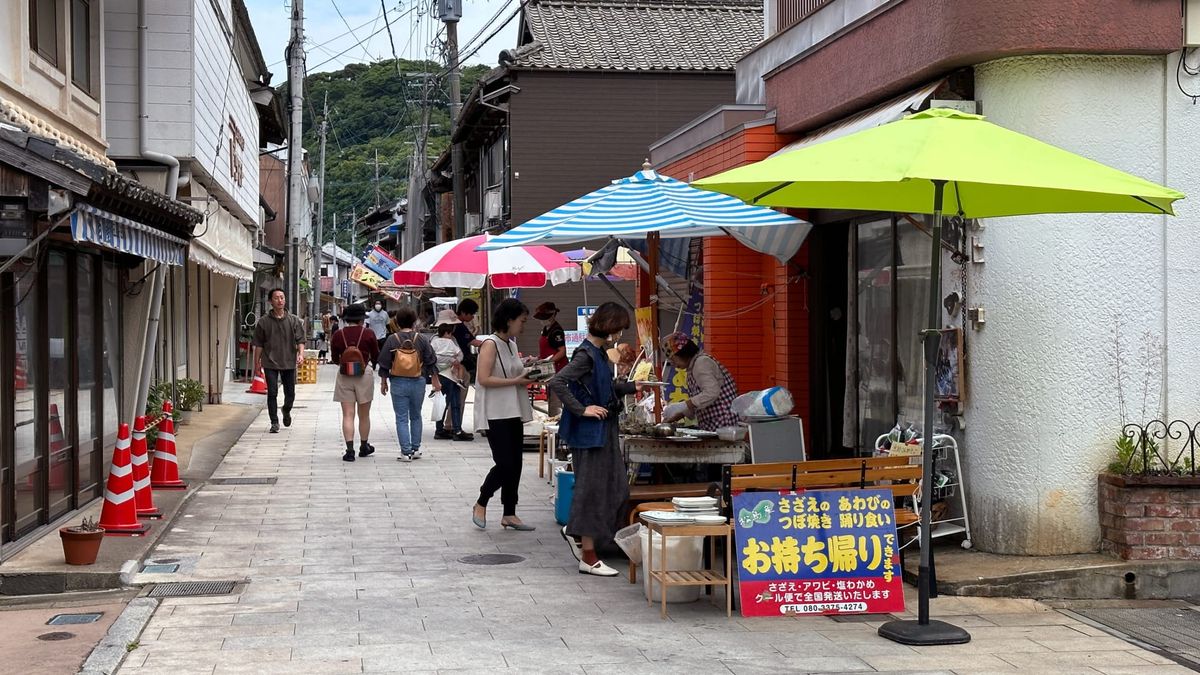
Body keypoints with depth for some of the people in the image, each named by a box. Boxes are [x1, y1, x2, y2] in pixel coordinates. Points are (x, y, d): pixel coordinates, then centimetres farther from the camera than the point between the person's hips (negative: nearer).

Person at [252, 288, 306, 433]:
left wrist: (300, 354, -15)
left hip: (289, 362, 1)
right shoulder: (264, 321, 1)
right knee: (272, 393, -5)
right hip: (270, 363, -1)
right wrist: (257, 362, 5)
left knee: (290, 394, 9)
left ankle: (286, 411, 40)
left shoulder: (294, 320, 4)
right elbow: (259, 344, 6)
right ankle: (274, 423, 4)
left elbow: (300, 339, 2)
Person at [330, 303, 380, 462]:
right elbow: (376, 357, 1)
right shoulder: (368, 334, -7)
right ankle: (364, 447, 28)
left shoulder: (338, 335, -4)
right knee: (364, 415, 14)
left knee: (348, 415, 1)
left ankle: (349, 450, -9)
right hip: (364, 374, 0)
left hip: (344, 376, 0)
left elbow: (335, 359, 6)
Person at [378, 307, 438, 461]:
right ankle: (416, 449, 19)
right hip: (418, 383, 2)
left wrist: (383, 382, 9)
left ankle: (406, 452, -2)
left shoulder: (392, 339, -6)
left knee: (401, 418, 2)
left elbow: (384, 363, -2)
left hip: (398, 383, -2)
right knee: (415, 416, 17)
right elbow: (431, 362, 2)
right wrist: (436, 381, 12)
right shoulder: (421, 339, -3)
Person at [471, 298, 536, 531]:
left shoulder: (511, 344, 14)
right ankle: (480, 504, 11)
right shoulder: (491, 344, -12)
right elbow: (485, 379, -20)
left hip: (513, 412, 9)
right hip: (496, 414, -9)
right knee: (505, 464, -10)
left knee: (515, 464, 8)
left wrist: (527, 376, 4)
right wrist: (516, 381, -18)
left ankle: (509, 514, 14)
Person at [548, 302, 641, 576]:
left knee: (616, 488, 12)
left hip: (605, 431, 9)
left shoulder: (600, 353, 11)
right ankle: (588, 558, 6)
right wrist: (581, 410, -23)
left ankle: (575, 530, 28)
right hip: (590, 431, -9)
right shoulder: (586, 355, -17)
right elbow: (556, 382, -27)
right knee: (592, 489, -2)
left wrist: (633, 387, 29)